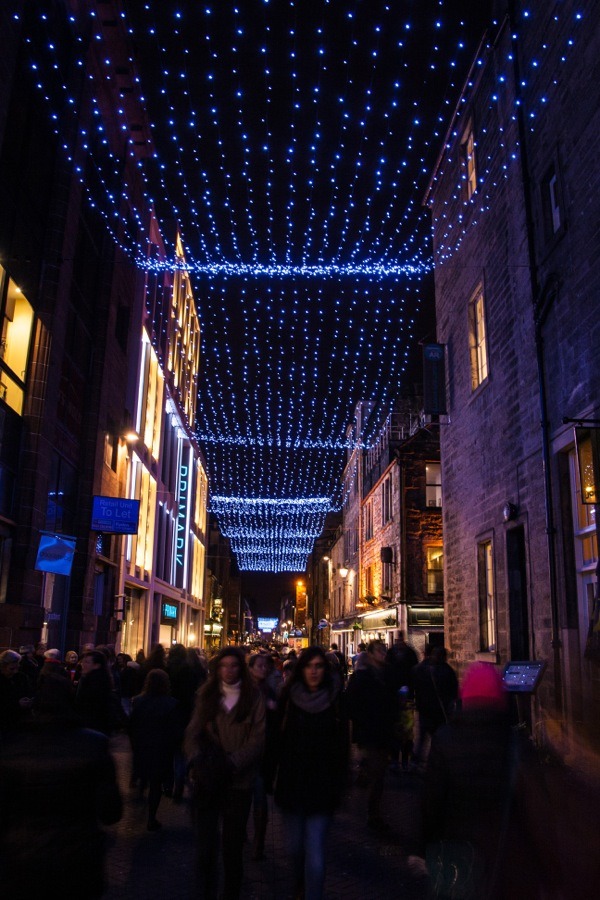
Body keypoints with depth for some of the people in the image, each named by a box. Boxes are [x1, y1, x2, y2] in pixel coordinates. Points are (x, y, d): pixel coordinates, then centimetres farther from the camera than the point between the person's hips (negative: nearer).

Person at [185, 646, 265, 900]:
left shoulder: (253, 698, -1)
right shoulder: (206, 695, 6)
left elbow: (258, 739, -6)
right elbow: (192, 733, 2)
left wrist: (231, 762, -18)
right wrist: (197, 760, -17)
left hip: (238, 781, -1)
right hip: (206, 782, 2)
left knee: (232, 848, 6)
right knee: (206, 847, 2)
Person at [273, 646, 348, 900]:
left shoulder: (335, 700, -5)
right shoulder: (289, 697, -4)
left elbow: (342, 745, 0)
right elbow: (276, 738, 0)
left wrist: (339, 783, 0)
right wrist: (273, 777, 0)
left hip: (322, 787, -2)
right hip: (291, 784, 2)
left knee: (315, 854, -7)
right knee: (296, 847, 15)